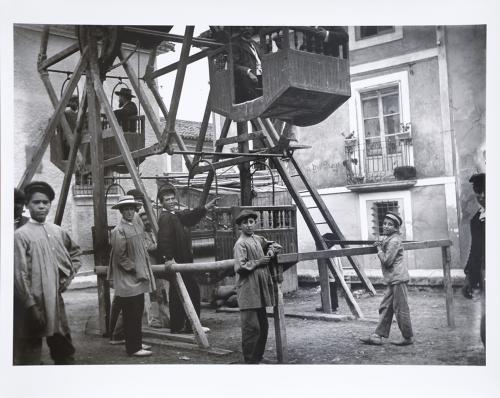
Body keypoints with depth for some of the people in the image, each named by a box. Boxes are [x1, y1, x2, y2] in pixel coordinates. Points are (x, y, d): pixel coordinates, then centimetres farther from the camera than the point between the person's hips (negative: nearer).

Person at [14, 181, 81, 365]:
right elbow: (20, 276, -15)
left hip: (55, 300, 6)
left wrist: (70, 274, 10)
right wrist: (31, 307, -18)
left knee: (64, 349, 15)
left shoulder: (58, 231, 8)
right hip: (33, 305, -6)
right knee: (30, 354, 3)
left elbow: (75, 252, 26)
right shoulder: (20, 235, -11)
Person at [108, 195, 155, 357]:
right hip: (127, 281, -9)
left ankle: (137, 343, 27)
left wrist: (145, 270, 13)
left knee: (138, 313, 16)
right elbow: (120, 257, -16)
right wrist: (137, 271, -14)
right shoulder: (119, 231, -15)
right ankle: (133, 348, 7)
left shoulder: (137, 227, 11)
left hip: (138, 280, 9)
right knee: (131, 316, -2)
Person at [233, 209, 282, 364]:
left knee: (263, 326, 14)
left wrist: (270, 252, 6)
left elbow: (275, 245, 27)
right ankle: (249, 361, 2)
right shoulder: (241, 244, -11)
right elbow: (239, 267, -19)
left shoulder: (258, 239, 13)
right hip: (248, 293, -9)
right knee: (251, 328, -7)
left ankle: (258, 357, 26)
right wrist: (258, 262, -12)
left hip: (260, 291, 9)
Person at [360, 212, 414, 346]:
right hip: (392, 279, 10)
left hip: (398, 278, -10)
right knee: (385, 307, 10)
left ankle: (408, 338, 10)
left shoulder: (394, 241, -15)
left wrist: (379, 249, -6)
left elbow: (387, 261, -19)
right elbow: (385, 258, 21)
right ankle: (378, 336, 13)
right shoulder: (388, 239, 15)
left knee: (400, 309, -1)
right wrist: (380, 245, 7)